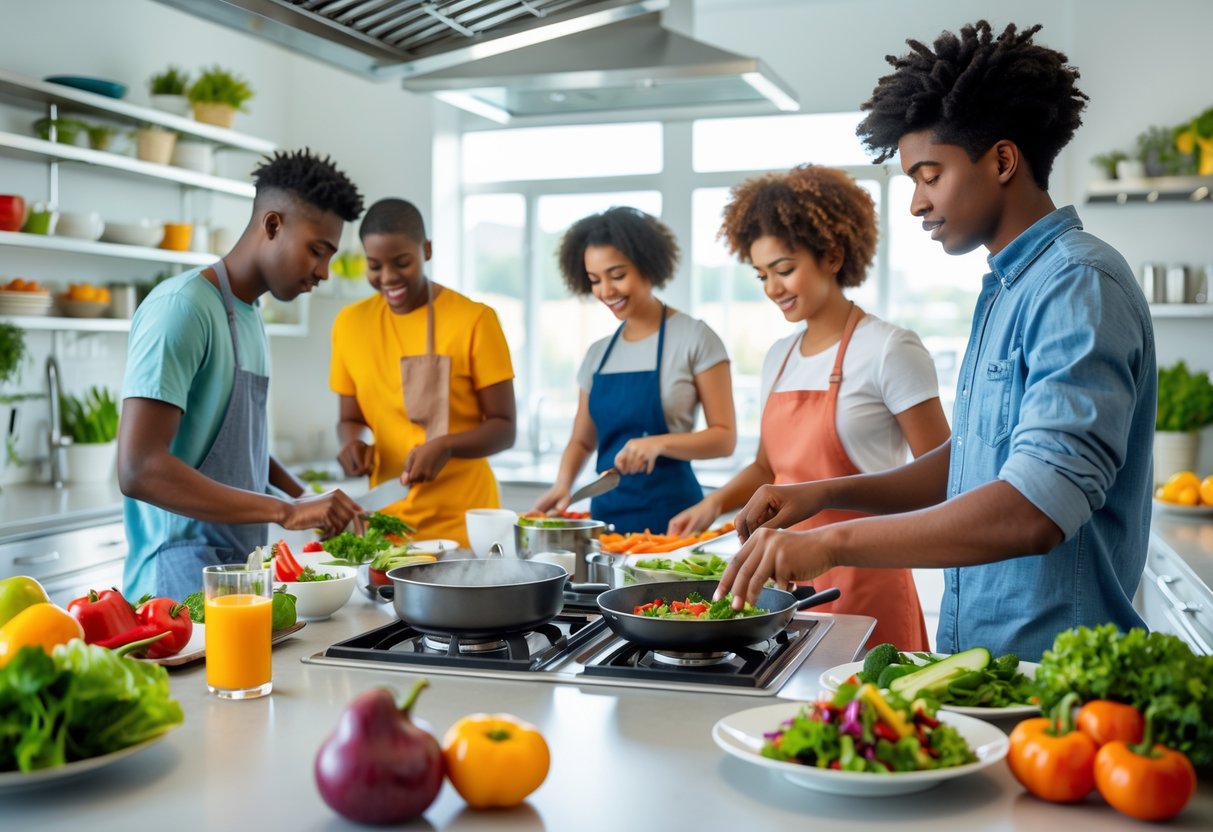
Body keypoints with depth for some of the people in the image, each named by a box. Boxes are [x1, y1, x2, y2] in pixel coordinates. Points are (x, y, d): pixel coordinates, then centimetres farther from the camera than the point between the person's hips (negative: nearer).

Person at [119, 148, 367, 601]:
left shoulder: (250, 313, 12)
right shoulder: (182, 306, -16)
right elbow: (138, 470, -25)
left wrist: (304, 497, 9)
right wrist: (287, 510, -26)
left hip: (242, 570, 8)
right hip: (184, 578, -8)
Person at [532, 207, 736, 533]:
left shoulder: (694, 338, -5)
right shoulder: (598, 353, 10)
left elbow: (724, 437, -7)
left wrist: (659, 443, -23)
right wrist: (563, 483, -4)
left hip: (670, 510, -4)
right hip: (606, 511, 5)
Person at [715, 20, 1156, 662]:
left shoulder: (1080, 284, -17)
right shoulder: (1005, 290, 14)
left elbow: (1036, 510, -28)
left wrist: (833, 542, -26)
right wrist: (824, 495, 7)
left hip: (1047, 667, -8)